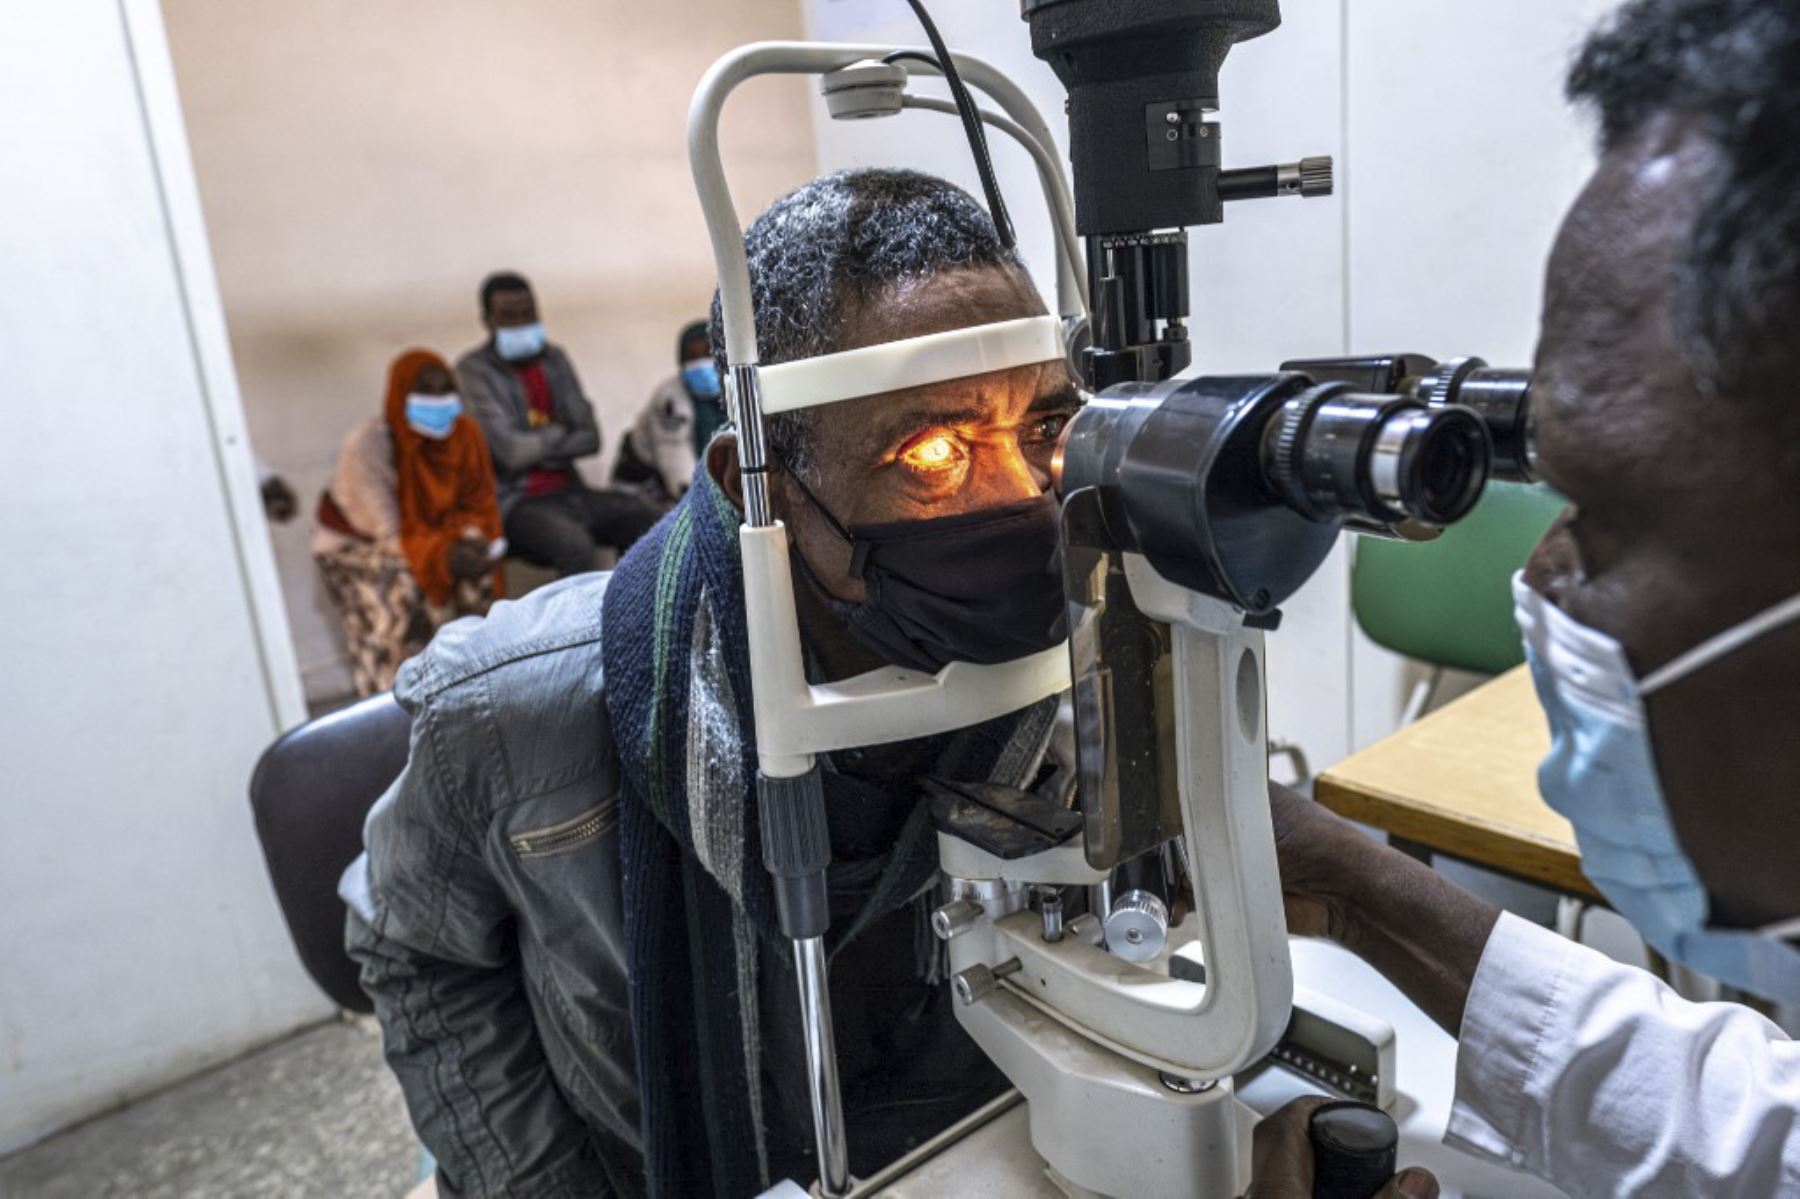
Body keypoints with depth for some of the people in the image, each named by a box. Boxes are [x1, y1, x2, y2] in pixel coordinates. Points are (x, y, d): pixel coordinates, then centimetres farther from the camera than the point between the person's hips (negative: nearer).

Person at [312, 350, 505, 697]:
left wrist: (470, 538, -28)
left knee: (477, 572, -20)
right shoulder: (365, 447, -28)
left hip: (428, 532, 5)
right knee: (401, 596, -30)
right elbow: (387, 536, -28)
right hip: (354, 544, -5)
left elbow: (477, 504, -6)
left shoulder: (463, 432, -14)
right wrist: (446, 557, -42)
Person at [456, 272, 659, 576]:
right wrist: (558, 433, 3)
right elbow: (510, 451, -14)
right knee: (575, 545, -35)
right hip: (518, 503, -6)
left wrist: (538, 448, -8)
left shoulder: (554, 359, 13)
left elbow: (590, 438, 6)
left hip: (568, 491, 6)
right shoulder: (474, 369, -5)